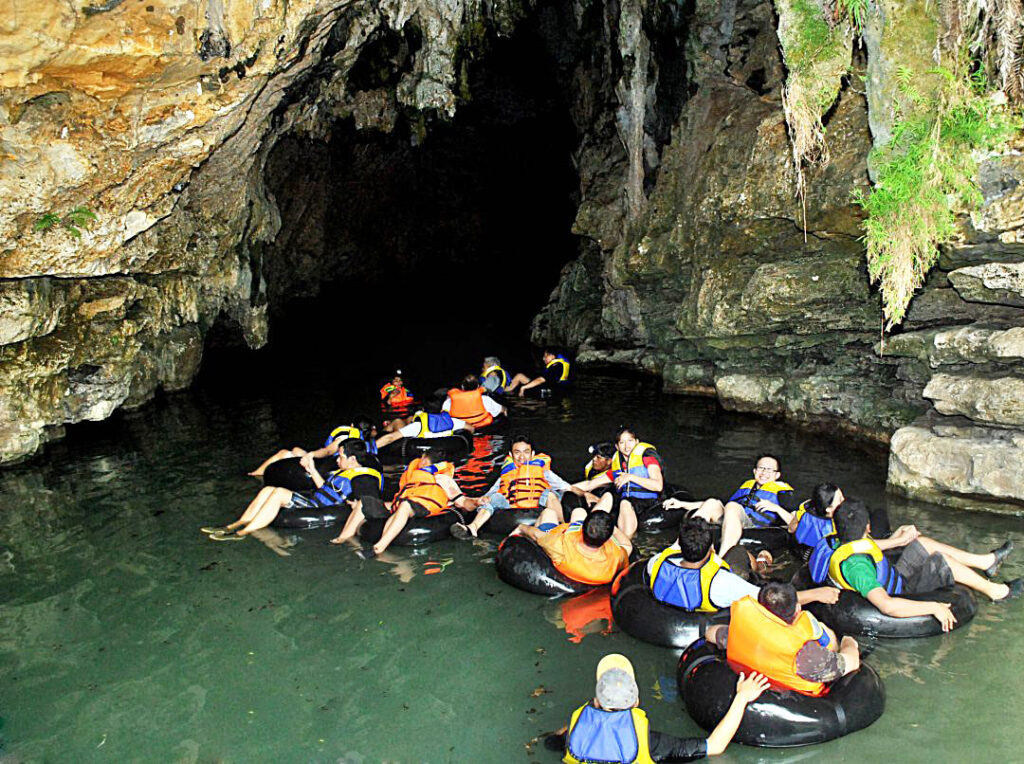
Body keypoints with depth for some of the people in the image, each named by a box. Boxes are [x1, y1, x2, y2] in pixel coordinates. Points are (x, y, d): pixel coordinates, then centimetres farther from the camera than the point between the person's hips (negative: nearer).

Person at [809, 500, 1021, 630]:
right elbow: (887, 606, -46)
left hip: (891, 574, 9)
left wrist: (896, 540, 17)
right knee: (943, 561, -10)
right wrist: (934, 607, -39)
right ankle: (995, 591, 12)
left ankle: (986, 561, 28)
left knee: (923, 543, 14)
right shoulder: (856, 566, -40)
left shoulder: (837, 542, -13)